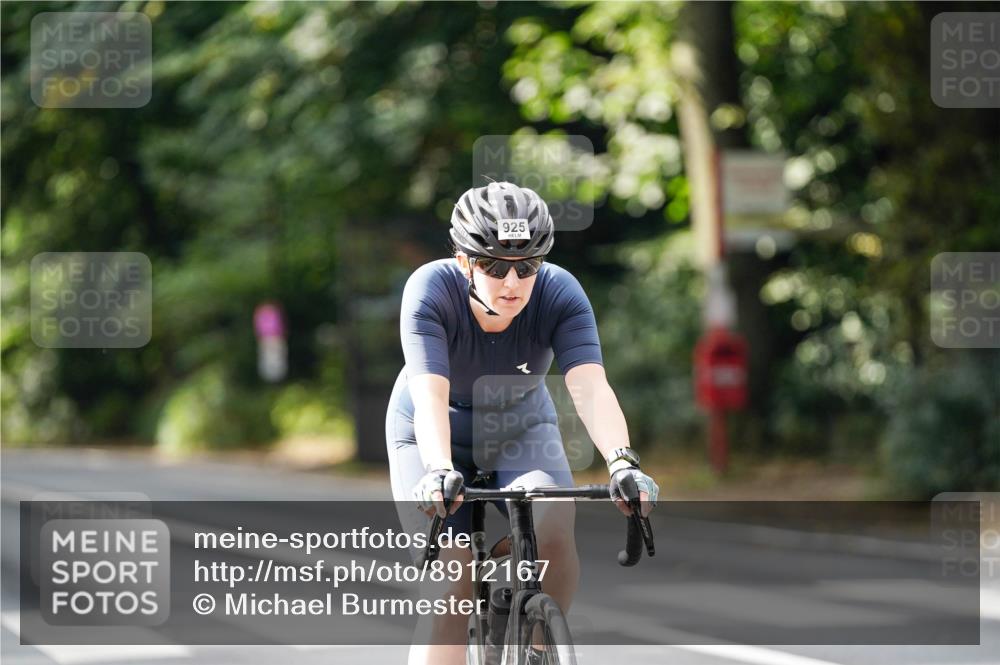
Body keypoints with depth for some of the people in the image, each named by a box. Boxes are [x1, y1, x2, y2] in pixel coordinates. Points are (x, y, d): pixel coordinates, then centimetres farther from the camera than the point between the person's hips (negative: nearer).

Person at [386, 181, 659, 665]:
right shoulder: (430, 290, -30)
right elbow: (430, 396, -41)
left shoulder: (559, 293, -27)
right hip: (436, 436, -1)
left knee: (554, 534, -26)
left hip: (522, 428, 1)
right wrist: (439, 472, -59)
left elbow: (590, 388, -38)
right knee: (452, 586, -16)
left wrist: (623, 463, -55)